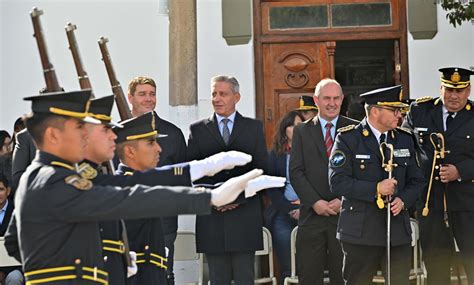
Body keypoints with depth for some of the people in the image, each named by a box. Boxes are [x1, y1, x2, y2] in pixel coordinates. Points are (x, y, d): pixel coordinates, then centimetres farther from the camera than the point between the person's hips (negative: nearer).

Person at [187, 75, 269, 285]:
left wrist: (240, 197, -7)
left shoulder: (254, 127, 10)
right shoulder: (197, 130, 10)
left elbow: (261, 169, 5)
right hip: (211, 214, 1)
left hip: (245, 214, 0)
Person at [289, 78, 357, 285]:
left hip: (345, 213, -1)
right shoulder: (301, 131, 9)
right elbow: (296, 172, 2)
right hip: (312, 214, 1)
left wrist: (344, 200, -10)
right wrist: (315, 202, -9)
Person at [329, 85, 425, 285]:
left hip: (399, 230, 4)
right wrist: (375, 189, -20)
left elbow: (416, 181, 13)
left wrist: (404, 200, -7)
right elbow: (337, 182, -13)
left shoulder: (405, 139, 11)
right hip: (361, 231, -4)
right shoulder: (348, 139, -5)